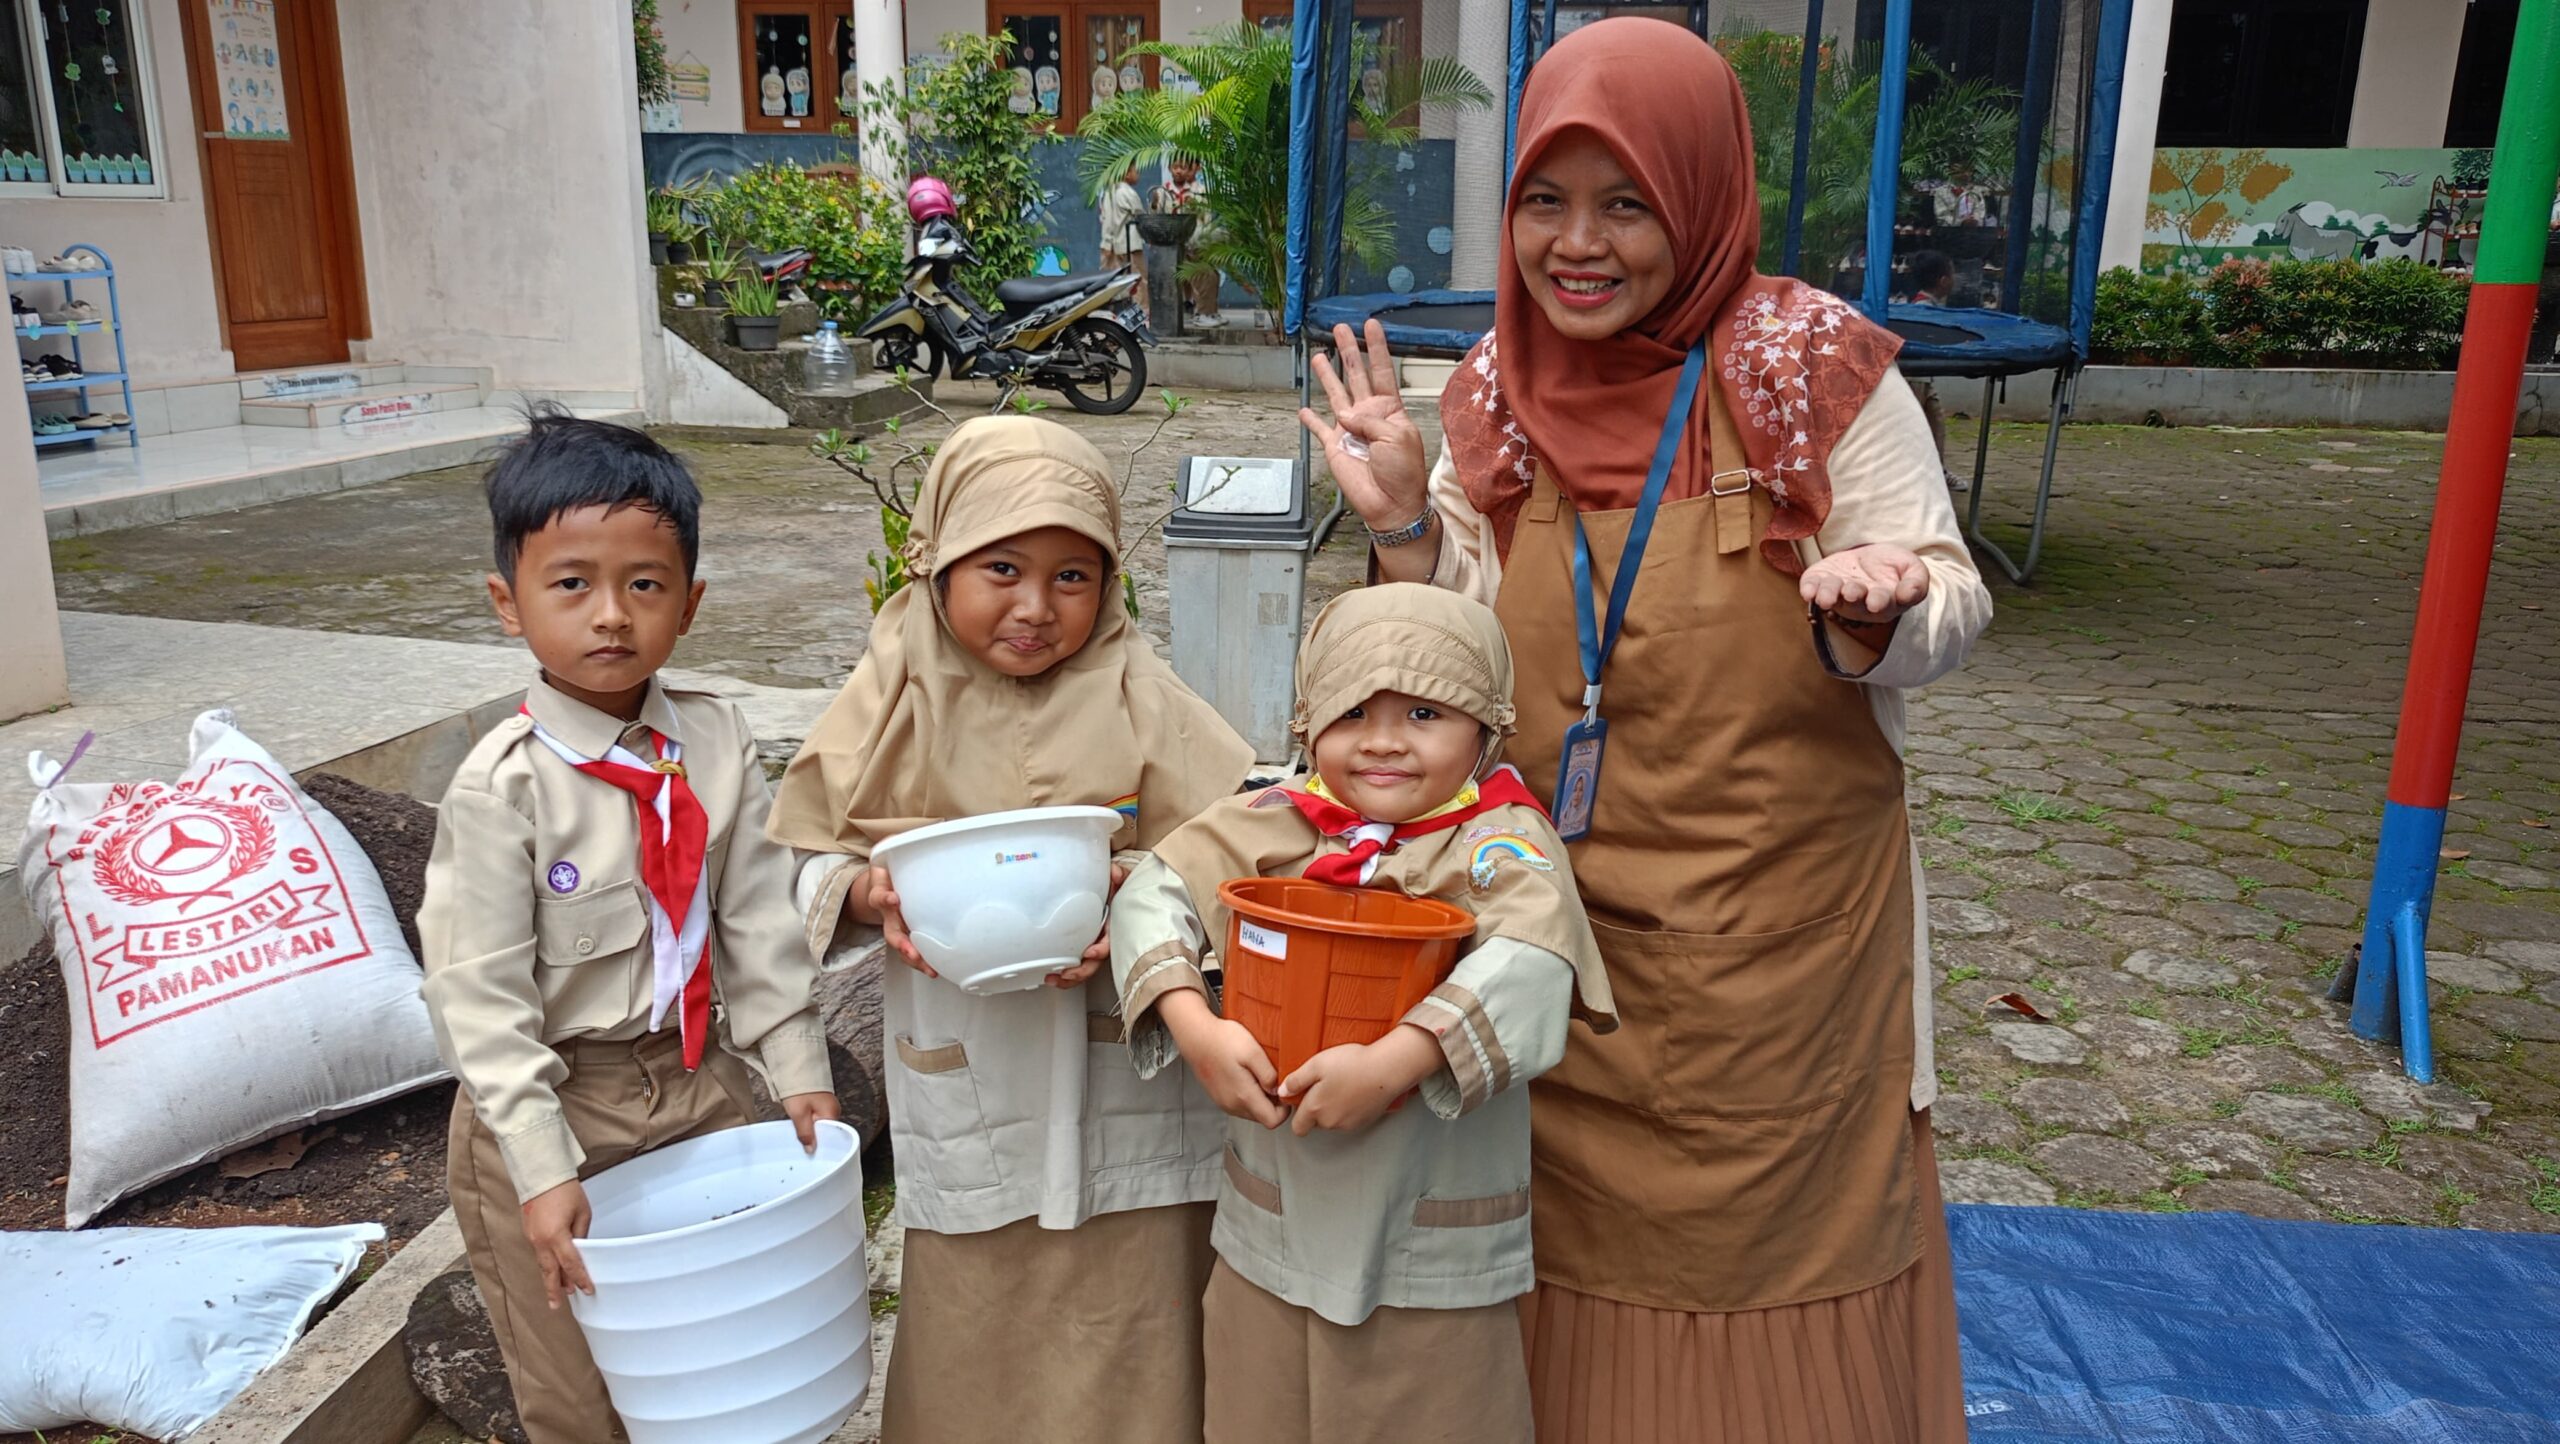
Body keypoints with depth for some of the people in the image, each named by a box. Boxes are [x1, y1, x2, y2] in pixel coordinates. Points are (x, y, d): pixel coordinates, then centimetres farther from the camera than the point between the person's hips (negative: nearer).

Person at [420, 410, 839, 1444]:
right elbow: (479, 992, -16)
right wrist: (544, 1166, -20)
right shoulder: (503, 786, -17)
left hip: (701, 1085, 4)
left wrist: (796, 1068, -1)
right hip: (553, 1101, -3)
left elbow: (759, 922, 0)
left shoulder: (717, 747, -6)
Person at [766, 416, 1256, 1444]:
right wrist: (870, 894, -18)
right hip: (969, 1099, 2)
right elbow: (814, 861, 3)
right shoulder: (897, 698, -2)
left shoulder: (1138, 701, -6)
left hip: (1124, 1094, -1)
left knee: (1125, 1357, 12)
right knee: (973, 1357, 17)